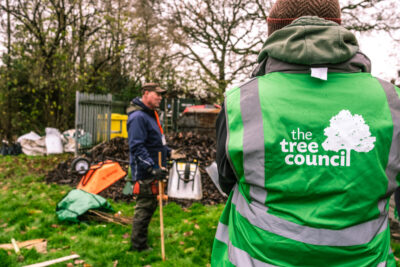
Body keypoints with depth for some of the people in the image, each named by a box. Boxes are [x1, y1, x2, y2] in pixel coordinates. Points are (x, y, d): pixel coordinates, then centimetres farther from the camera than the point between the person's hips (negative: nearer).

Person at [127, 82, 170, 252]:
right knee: (144, 207, -1)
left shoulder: (151, 114, 14)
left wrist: (168, 152, 23)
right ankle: (138, 246, 14)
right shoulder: (138, 117, -19)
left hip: (153, 171, 10)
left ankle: (140, 240, 36)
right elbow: (137, 147, -26)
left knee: (150, 205, 20)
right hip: (144, 173, -10)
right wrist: (152, 168, -30)